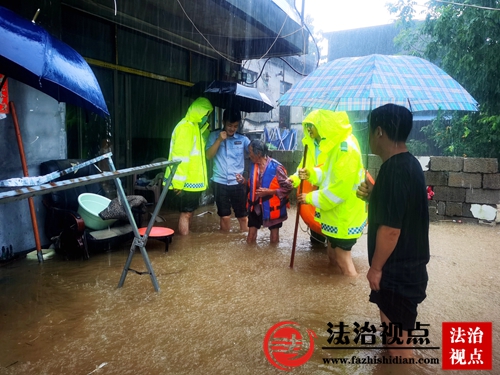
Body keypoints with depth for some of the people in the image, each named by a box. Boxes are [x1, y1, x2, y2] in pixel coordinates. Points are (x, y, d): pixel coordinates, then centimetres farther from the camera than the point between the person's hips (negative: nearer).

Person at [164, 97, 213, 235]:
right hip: (186, 182, -10)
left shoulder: (195, 127, 15)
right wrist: (178, 182, -26)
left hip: (193, 181, 10)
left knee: (189, 212, 17)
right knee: (186, 213, -2)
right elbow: (180, 156, -23)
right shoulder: (185, 127, -16)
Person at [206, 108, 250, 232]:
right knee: (225, 216, 10)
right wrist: (219, 140, -12)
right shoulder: (214, 136, 4)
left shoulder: (242, 139, 3)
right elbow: (208, 156, -4)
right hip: (220, 182, 0)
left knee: (242, 216, 8)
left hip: (238, 182, 0)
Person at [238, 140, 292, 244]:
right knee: (250, 238, 11)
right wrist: (244, 181, -7)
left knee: (274, 239, 12)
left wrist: (269, 191, -25)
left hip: (272, 207, -5)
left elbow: (288, 188, -18)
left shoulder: (276, 167, -21)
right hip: (256, 206, 5)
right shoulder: (254, 166, -1)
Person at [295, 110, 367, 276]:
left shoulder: (345, 147, -24)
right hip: (335, 212, 10)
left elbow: (340, 188, -27)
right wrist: (311, 174, -7)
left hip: (345, 215, -10)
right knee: (332, 256, 20)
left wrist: (310, 198, -17)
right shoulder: (333, 144, 8)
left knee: (343, 260, 1)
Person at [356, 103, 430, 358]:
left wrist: (376, 268, -17)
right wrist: (373, 195, 5)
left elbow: (390, 229, -27)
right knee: (394, 324, 28)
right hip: (408, 264, 10)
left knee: (397, 333, 7)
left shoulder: (394, 170, -26)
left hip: (397, 269, -10)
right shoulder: (409, 163, 6)